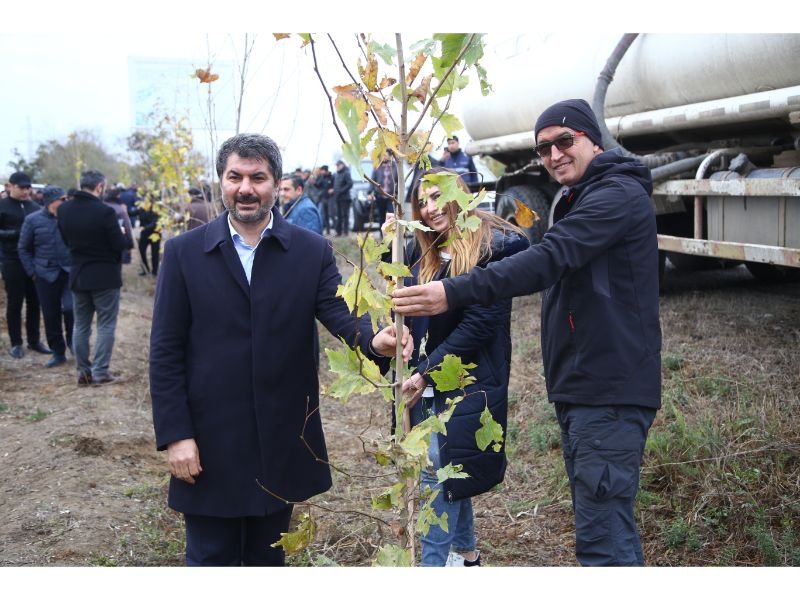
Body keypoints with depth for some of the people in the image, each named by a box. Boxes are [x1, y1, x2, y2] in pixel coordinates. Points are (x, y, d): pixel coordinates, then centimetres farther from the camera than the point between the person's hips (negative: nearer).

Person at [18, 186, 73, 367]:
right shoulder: (33, 220, -1)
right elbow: (24, 249, 6)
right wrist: (32, 272, 2)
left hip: (70, 271, -1)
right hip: (46, 274, 1)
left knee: (70, 308, -14)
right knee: (51, 315, 6)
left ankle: (72, 341, 15)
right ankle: (58, 353, 20)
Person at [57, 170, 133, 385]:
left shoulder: (63, 210, -2)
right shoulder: (104, 211, -20)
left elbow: (66, 240, 10)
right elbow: (120, 245, -15)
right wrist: (129, 239, 6)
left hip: (78, 275, 5)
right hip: (105, 276, -5)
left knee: (81, 325, 14)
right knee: (105, 325, 4)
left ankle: (83, 371, 17)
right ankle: (100, 371, 3)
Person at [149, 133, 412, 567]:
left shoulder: (312, 251, 0)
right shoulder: (184, 252, -2)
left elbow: (340, 313, -12)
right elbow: (165, 352, -3)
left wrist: (374, 340, -35)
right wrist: (175, 434, -9)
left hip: (283, 444, 1)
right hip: (209, 443, -1)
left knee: (267, 557, 19)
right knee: (211, 558, 13)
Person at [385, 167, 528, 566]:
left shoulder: (495, 247, -13)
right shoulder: (420, 249, 9)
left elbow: (480, 324, -18)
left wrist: (426, 371, -18)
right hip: (426, 379, 7)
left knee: (437, 470, -7)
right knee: (450, 469, 16)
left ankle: (434, 563, 6)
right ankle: (466, 552, 33)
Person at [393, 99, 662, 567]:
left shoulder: (618, 194, -14)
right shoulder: (580, 200, 20)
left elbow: (551, 260, -29)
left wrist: (455, 292, -37)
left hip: (609, 393, -10)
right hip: (582, 390, 11)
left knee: (601, 537, -9)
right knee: (609, 524, 18)